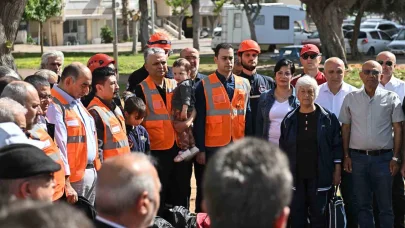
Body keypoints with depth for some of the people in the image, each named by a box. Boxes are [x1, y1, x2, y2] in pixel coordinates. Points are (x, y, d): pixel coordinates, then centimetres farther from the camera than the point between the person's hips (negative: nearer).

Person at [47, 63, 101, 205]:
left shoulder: (77, 102, 15)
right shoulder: (54, 106, -17)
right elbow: (58, 147, -21)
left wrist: (96, 169, 17)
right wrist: (65, 183, -23)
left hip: (92, 172, 9)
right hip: (74, 177, -9)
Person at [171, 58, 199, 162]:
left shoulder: (185, 84, -16)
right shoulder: (182, 85, 16)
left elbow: (186, 99, -25)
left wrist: (184, 110, -30)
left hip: (183, 112, -11)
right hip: (179, 112, 11)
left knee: (182, 130, -7)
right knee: (187, 130, 16)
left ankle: (184, 150, -3)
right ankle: (192, 147, 23)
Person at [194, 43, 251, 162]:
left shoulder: (244, 84, 8)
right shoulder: (204, 86, -3)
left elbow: (248, 117, 12)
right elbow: (199, 121, -3)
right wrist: (201, 150, -6)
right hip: (214, 148, -3)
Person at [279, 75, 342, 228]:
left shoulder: (327, 118, -1)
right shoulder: (289, 119, 5)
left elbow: (336, 146, 1)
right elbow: (283, 148, 9)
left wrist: (337, 171, -2)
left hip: (320, 176, -2)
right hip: (296, 176, 2)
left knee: (318, 215, 4)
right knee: (297, 216, 6)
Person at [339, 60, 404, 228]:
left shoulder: (391, 98, 1)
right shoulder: (350, 98, 5)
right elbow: (345, 129, 9)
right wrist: (346, 156, 4)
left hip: (383, 157, -1)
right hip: (358, 157, 2)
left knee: (385, 206, 5)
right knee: (363, 205, 9)